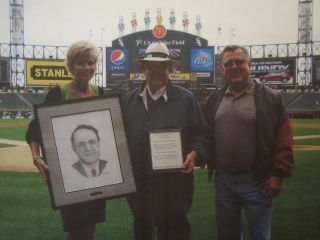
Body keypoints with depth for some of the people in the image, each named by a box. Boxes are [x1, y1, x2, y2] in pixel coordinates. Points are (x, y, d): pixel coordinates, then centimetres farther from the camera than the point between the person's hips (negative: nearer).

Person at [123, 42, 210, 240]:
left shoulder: (186, 99, -1)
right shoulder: (129, 100, 8)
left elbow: (201, 134, -1)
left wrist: (195, 154, -18)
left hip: (174, 183, -3)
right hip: (138, 183, 3)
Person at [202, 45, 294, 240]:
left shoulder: (270, 98, -5)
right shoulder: (214, 100, 8)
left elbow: (284, 140, -7)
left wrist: (278, 174, -12)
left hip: (256, 181, -4)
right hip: (223, 180, 4)